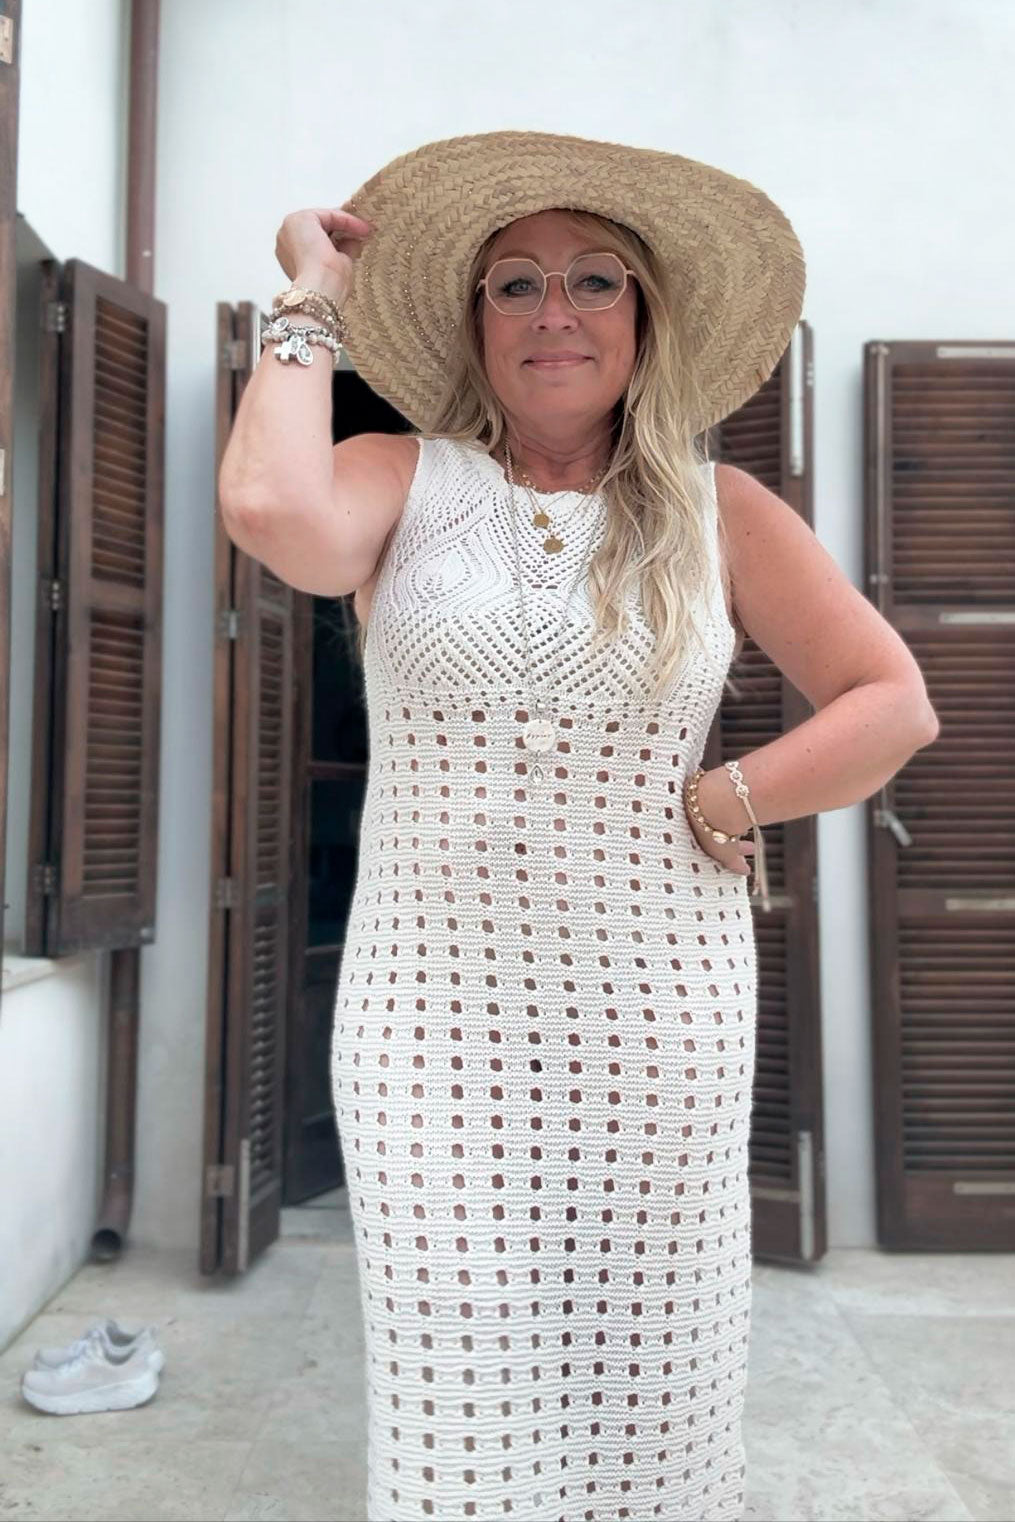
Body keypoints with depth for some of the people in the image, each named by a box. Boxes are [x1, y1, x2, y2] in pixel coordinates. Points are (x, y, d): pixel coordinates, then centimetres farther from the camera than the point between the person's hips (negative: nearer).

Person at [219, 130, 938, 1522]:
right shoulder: (406, 480, 3)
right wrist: (316, 297, -5)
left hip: (659, 1004, 1)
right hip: (436, 1002, 0)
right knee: (455, 1390, 4)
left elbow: (894, 704, 8)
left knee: (649, 1387, 9)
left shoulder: (716, 507, 6)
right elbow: (272, 511, -20)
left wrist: (729, 798, -4)